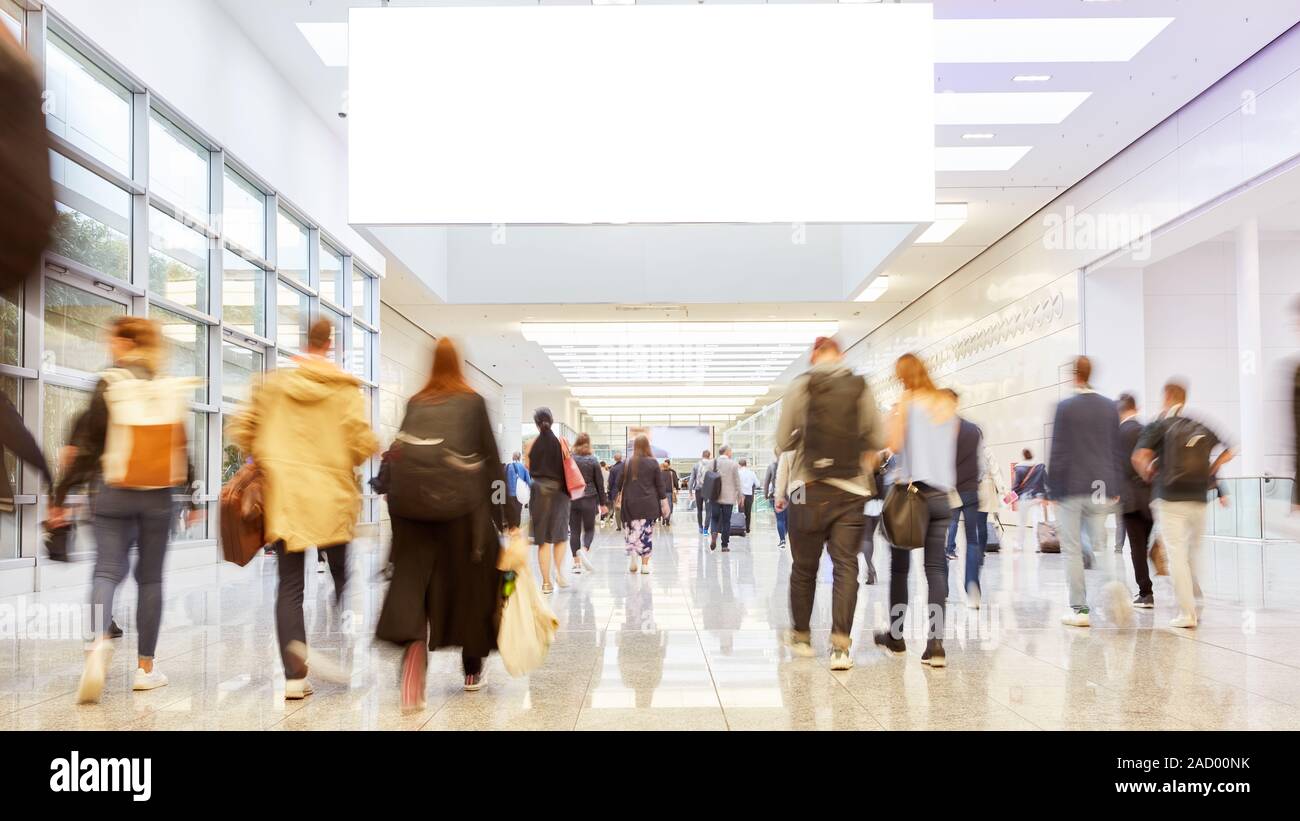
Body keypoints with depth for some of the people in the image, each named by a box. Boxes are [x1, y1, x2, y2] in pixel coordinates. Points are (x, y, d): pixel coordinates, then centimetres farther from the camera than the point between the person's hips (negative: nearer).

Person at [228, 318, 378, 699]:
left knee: (289, 586, 5)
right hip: (333, 497, -2)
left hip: (284, 496, 2)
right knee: (343, 577, 15)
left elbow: (240, 430, 6)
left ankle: (294, 675, 2)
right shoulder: (345, 388, -5)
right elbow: (365, 443, -11)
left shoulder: (273, 383, 3)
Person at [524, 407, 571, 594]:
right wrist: (568, 490, 11)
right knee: (560, 535, 14)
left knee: (543, 539, 5)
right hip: (559, 490, 0)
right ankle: (559, 572, 0)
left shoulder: (531, 444, -2)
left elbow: (526, 470, 1)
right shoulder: (561, 442, -2)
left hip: (538, 490, 0)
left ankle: (546, 581, 4)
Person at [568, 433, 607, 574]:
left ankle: (576, 563, 4)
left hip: (572, 500, 1)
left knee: (574, 531, 6)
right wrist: (603, 502, 8)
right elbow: (599, 483, 1)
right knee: (589, 529, 11)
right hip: (589, 500, -1)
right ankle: (584, 550, -18)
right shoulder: (593, 461, -2)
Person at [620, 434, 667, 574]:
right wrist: (664, 501, 7)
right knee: (647, 533, 4)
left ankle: (632, 553, -15)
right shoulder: (653, 463, -2)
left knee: (631, 531, 10)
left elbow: (620, 482, 2)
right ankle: (645, 564, 4)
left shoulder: (628, 463, 0)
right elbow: (660, 484, 0)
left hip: (631, 504, 1)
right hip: (649, 504, -1)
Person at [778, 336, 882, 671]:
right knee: (846, 566, 0)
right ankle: (840, 645, -9)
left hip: (809, 490, 0)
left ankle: (801, 636, 25)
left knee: (804, 565, 12)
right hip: (851, 491, 1)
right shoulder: (860, 388, 3)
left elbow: (783, 440, 1)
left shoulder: (801, 386, -1)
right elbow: (876, 440, 7)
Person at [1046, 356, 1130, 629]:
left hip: (1070, 489, -4)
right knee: (1100, 545, 12)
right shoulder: (1110, 407, 5)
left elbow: (1058, 452, -9)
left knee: (1072, 550, 4)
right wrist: (1115, 489, 15)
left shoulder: (1066, 407, -9)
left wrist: (1052, 490, -3)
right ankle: (1112, 585, -15)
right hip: (1101, 489, 4)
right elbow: (1117, 450, 8)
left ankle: (1080, 609, 7)